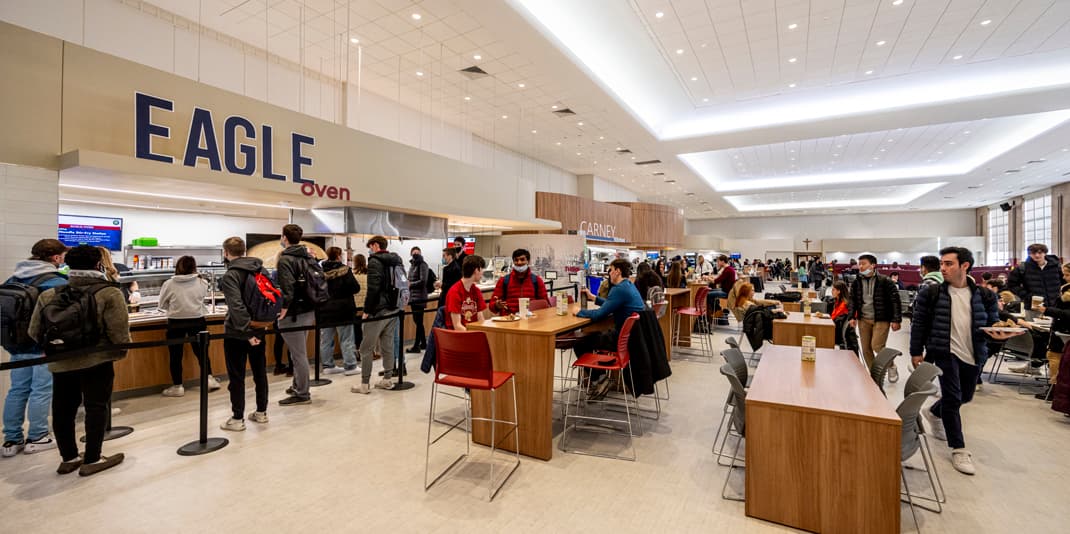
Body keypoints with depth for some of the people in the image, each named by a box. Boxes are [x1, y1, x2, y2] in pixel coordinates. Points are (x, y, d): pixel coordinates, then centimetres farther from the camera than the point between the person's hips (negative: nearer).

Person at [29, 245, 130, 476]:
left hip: (60, 363, 6)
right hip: (96, 362, -5)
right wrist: (121, 351, 3)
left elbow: (35, 332, 9)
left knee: (63, 409, 15)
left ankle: (68, 458, 26)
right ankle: (92, 460, 9)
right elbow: (119, 332, -14)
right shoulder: (109, 293, -12)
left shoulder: (49, 295, 5)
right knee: (96, 407, 3)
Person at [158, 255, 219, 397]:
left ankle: (177, 386, 17)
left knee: (175, 355, 10)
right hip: (197, 321, 2)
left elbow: (161, 305, 3)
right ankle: (209, 379, 16)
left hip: (176, 323, -1)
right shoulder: (201, 283, -7)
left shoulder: (169, 284, -10)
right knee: (201, 351, 16)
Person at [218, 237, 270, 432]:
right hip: (259, 329, 6)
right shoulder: (260, 269, 6)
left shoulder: (230, 275, -15)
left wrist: (246, 332, -24)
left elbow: (237, 307, -24)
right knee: (260, 371, 14)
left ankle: (237, 419, 13)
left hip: (237, 333, -6)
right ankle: (261, 412, 25)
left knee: (236, 376, 5)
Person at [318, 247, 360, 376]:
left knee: (326, 340, 13)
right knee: (346, 339, 3)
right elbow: (355, 288, -15)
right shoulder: (344, 270, -12)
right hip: (342, 310, -4)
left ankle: (328, 365, 20)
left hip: (324, 310, 5)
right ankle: (350, 366, 6)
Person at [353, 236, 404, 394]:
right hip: (393, 310, 8)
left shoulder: (375, 261, -11)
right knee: (388, 345, 13)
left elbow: (373, 289, -19)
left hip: (378, 310, -7)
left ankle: (364, 384, 5)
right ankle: (388, 379, 17)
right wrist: (396, 304, 16)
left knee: (366, 348, 1)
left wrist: (367, 310, -13)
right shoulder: (396, 261, 13)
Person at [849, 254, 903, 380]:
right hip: (863, 319, 5)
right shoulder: (856, 282, 4)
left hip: (881, 319, -4)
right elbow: (853, 300, 11)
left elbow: (895, 300, -8)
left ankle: (892, 366, 18)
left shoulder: (885, 281, -9)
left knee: (877, 346, -11)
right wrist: (852, 317, 2)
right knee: (866, 349, 6)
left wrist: (896, 320, -11)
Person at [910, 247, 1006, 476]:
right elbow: (919, 323, -3)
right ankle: (958, 449, 6)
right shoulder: (931, 293, -6)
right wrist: (916, 351, -4)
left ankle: (933, 413, 46)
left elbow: (992, 322, 8)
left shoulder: (984, 295, 2)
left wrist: (1000, 333, -16)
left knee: (965, 397, 19)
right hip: (945, 353, -4)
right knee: (952, 398, -5)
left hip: (973, 355, 4)